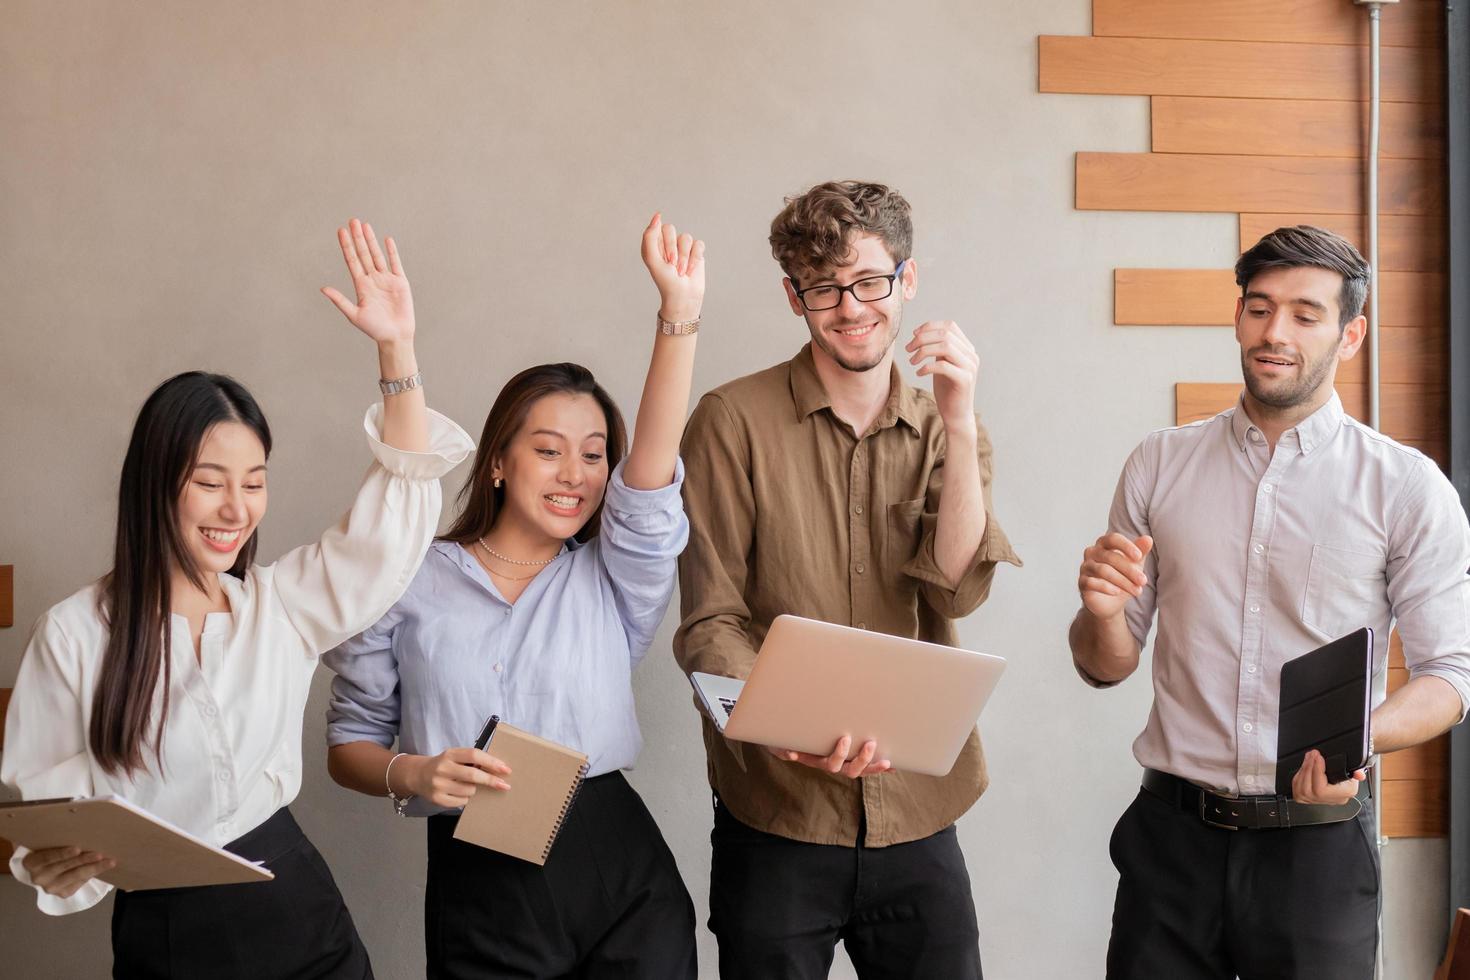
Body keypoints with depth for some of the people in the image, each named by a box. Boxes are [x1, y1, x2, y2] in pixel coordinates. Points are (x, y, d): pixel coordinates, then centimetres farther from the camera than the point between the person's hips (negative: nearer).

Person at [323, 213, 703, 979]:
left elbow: (652, 474, -11)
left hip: (623, 883, 1)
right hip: (476, 883, -1)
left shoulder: (610, 579, 6)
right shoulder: (412, 586, 2)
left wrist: (679, 312, -22)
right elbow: (350, 742, 7)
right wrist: (411, 775, -15)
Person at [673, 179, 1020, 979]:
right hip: (775, 820, -3)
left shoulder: (947, 431, 8)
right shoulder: (735, 421, -4)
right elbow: (709, 624, -6)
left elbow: (957, 589, -7)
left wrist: (959, 422, -14)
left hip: (918, 821, 3)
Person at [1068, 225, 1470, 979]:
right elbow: (1105, 666, 7)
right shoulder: (1159, 465, 4)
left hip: (1321, 839, -1)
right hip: (1173, 832, 2)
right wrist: (1101, 612, -16)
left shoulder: (1408, 487, -3)